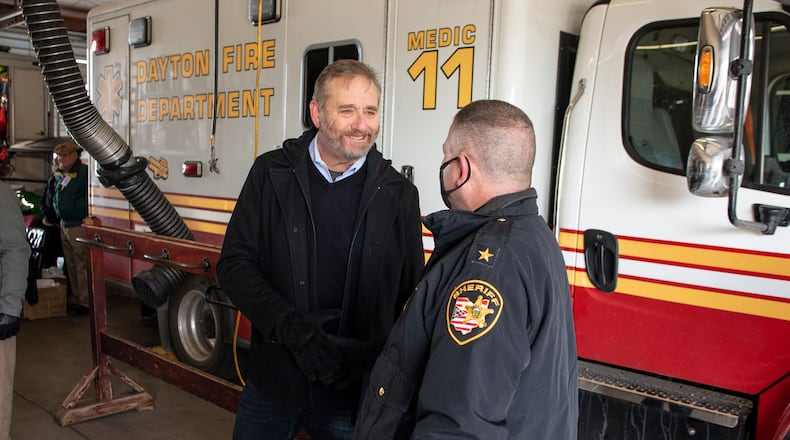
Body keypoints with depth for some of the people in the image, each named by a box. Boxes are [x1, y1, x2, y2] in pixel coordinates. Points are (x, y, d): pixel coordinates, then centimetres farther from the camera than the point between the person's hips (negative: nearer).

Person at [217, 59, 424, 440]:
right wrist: (291, 327, -18)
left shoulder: (398, 194, -2)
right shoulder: (271, 173, -2)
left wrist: (374, 357, -14)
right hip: (272, 380, 1)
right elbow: (234, 264, -4)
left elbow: (411, 297, 1)